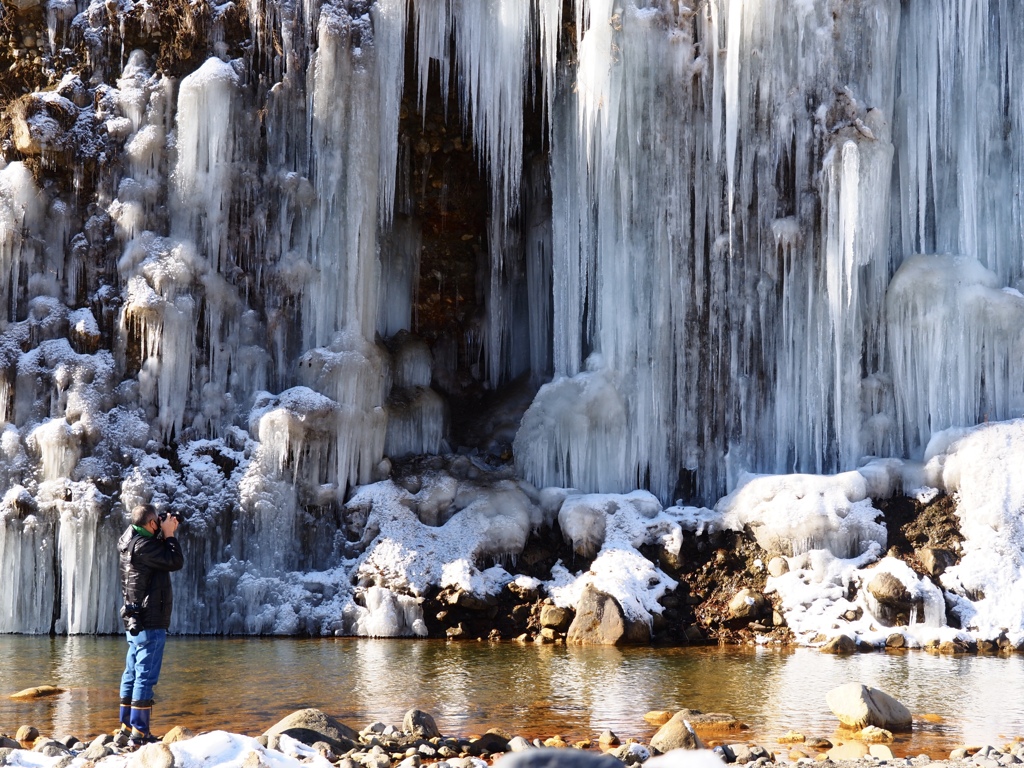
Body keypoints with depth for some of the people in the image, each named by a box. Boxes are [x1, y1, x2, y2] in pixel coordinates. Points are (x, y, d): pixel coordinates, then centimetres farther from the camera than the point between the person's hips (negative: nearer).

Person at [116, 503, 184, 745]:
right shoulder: (142, 546, -19)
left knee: (132, 675, 15)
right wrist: (169, 534, -9)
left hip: (134, 623, 10)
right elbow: (176, 562, -21)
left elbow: (160, 555, 22)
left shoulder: (129, 542, 10)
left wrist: (166, 535, 10)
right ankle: (139, 733, -8)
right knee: (146, 677, -8)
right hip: (150, 623, -10)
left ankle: (126, 727, 22)